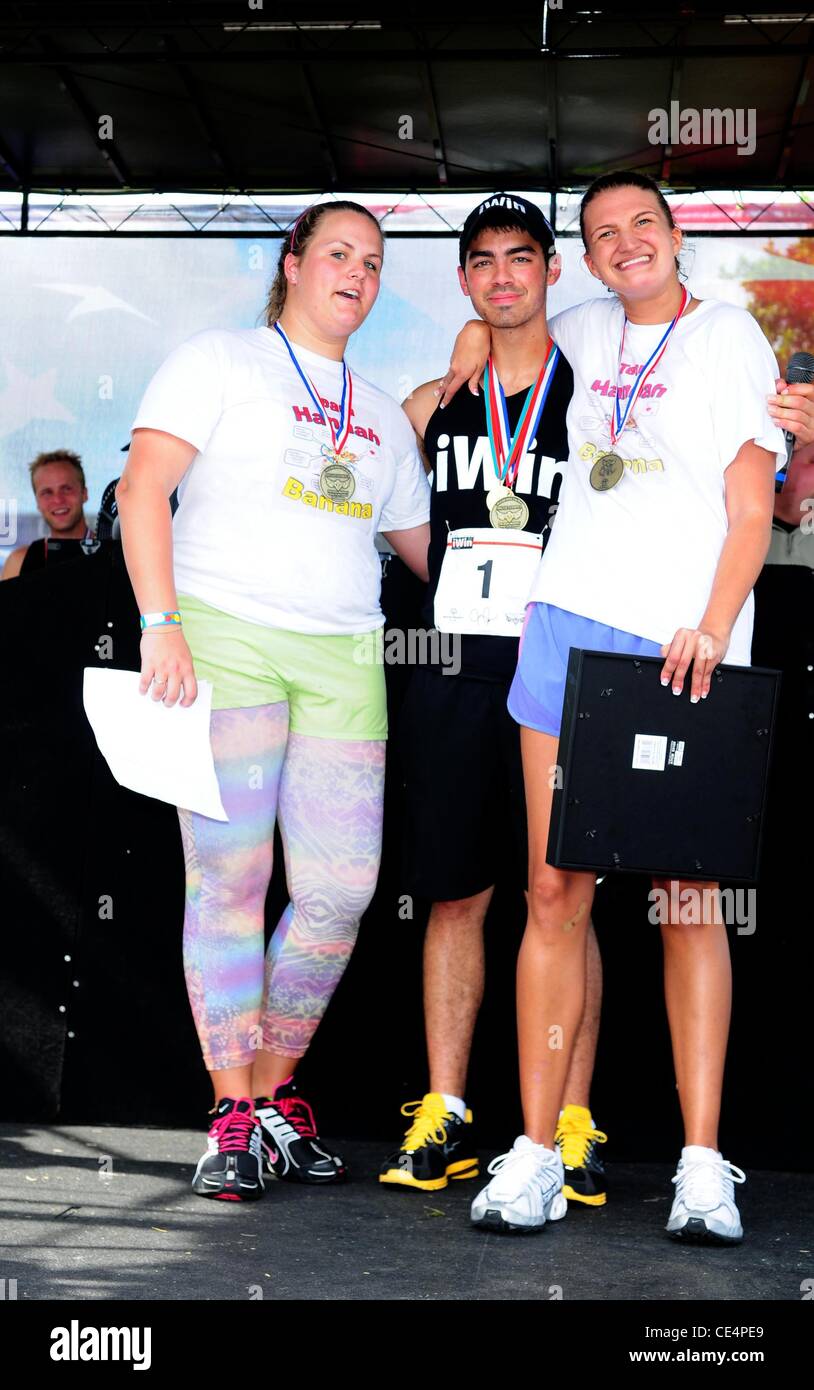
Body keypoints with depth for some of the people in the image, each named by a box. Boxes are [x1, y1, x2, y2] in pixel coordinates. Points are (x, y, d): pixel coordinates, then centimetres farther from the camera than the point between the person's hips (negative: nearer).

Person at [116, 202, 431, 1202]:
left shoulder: (381, 414, 23)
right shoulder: (220, 361, 7)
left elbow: (427, 546, 26)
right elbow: (142, 488, -4)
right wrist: (161, 623, -14)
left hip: (343, 658, 5)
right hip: (224, 638, -5)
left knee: (342, 889, -3)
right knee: (229, 880, -6)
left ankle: (276, 1091, 14)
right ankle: (234, 1116, 3)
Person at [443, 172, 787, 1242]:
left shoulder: (728, 336, 6)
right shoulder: (588, 330, 18)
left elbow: (752, 508, -1)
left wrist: (713, 629, -15)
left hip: (685, 650, -3)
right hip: (572, 622, 4)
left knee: (688, 896, -5)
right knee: (556, 889, -3)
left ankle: (703, 1165, -1)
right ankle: (535, 1155, 0)